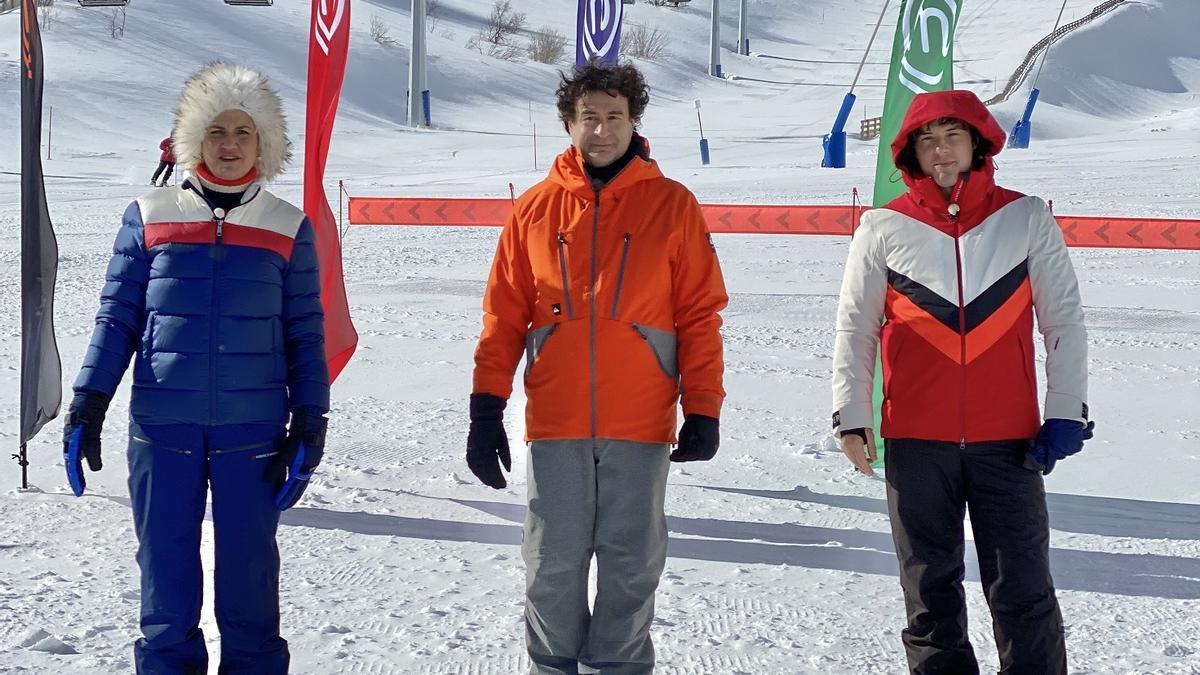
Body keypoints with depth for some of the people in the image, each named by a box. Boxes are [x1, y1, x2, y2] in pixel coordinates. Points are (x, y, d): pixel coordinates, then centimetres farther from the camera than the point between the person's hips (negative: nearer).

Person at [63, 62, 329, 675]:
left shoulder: (288, 228, 6)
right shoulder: (149, 218, 5)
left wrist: (309, 423, 1)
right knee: (165, 560, 5)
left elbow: (305, 336, 6)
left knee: (249, 564, 5)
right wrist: (88, 404, -1)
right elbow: (117, 316, 6)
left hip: (252, 430, 0)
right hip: (162, 425, 0)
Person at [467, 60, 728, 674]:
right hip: (555, 424, 1)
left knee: (630, 567, 6)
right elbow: (504, 316, 7)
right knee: (553, 565, 7)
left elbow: (700, 316, 2)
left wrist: (703, 410, -3)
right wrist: (486, 409, 2)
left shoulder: (672, 205, 2)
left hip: (641, 426, -1)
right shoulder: (535, 208, 5)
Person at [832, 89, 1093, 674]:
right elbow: (854, 327, 6)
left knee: (1022, 587, 2)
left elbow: (1063, 319, 4)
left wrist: (1066, 411, -3)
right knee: (930, 586, 8)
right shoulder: (884, 229, 3)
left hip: (1009, 439, -1)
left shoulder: (1026, 219, 3)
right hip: (916, 441, 1)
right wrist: (851, 415, -2)